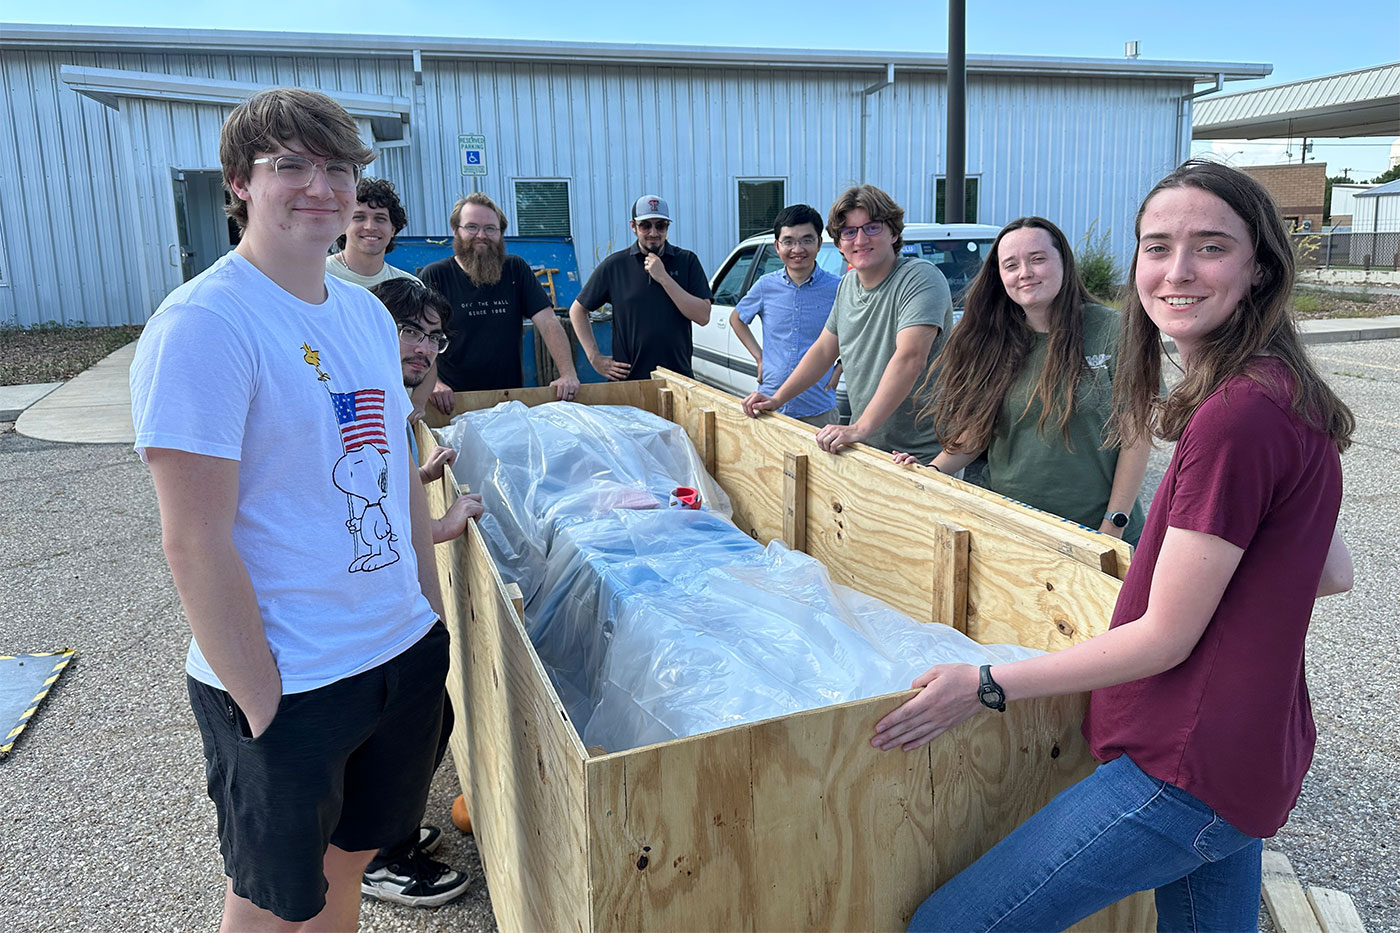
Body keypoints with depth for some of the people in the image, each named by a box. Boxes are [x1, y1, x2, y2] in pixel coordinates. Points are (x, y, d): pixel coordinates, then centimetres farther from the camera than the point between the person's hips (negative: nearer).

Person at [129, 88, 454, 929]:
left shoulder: (366, 311, 5)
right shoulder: (204, 324, -18)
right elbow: (195, 542, -20)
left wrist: (433, 607, 11)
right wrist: (261, 701, -16)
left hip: (405, 654, 7)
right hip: (289, 685, -6)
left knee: (347, 864, 24)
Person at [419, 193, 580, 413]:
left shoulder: (516, 270, 10)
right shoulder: (434, 276, 2)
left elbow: (548, 323, 3)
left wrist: (568, 374, -11)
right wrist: (433, 383, -24)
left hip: (511, 399, 2)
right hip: (454, 401, -2)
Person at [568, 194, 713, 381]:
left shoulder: (687, 261, 3)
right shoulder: (614, 265, 3)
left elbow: (703, 317, -7)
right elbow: (577, 310, 11)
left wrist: (664, 278, -12)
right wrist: (595, 358, 2)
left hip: (678, 377, 0)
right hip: (628, 378, 0)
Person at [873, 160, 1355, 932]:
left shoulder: (1235, 418, -23)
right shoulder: (1281, 396, 8)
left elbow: (1164, 638, -20)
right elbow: (1334, 573, 16)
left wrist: (987, 686, -14)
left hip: (1187, 772, -10)